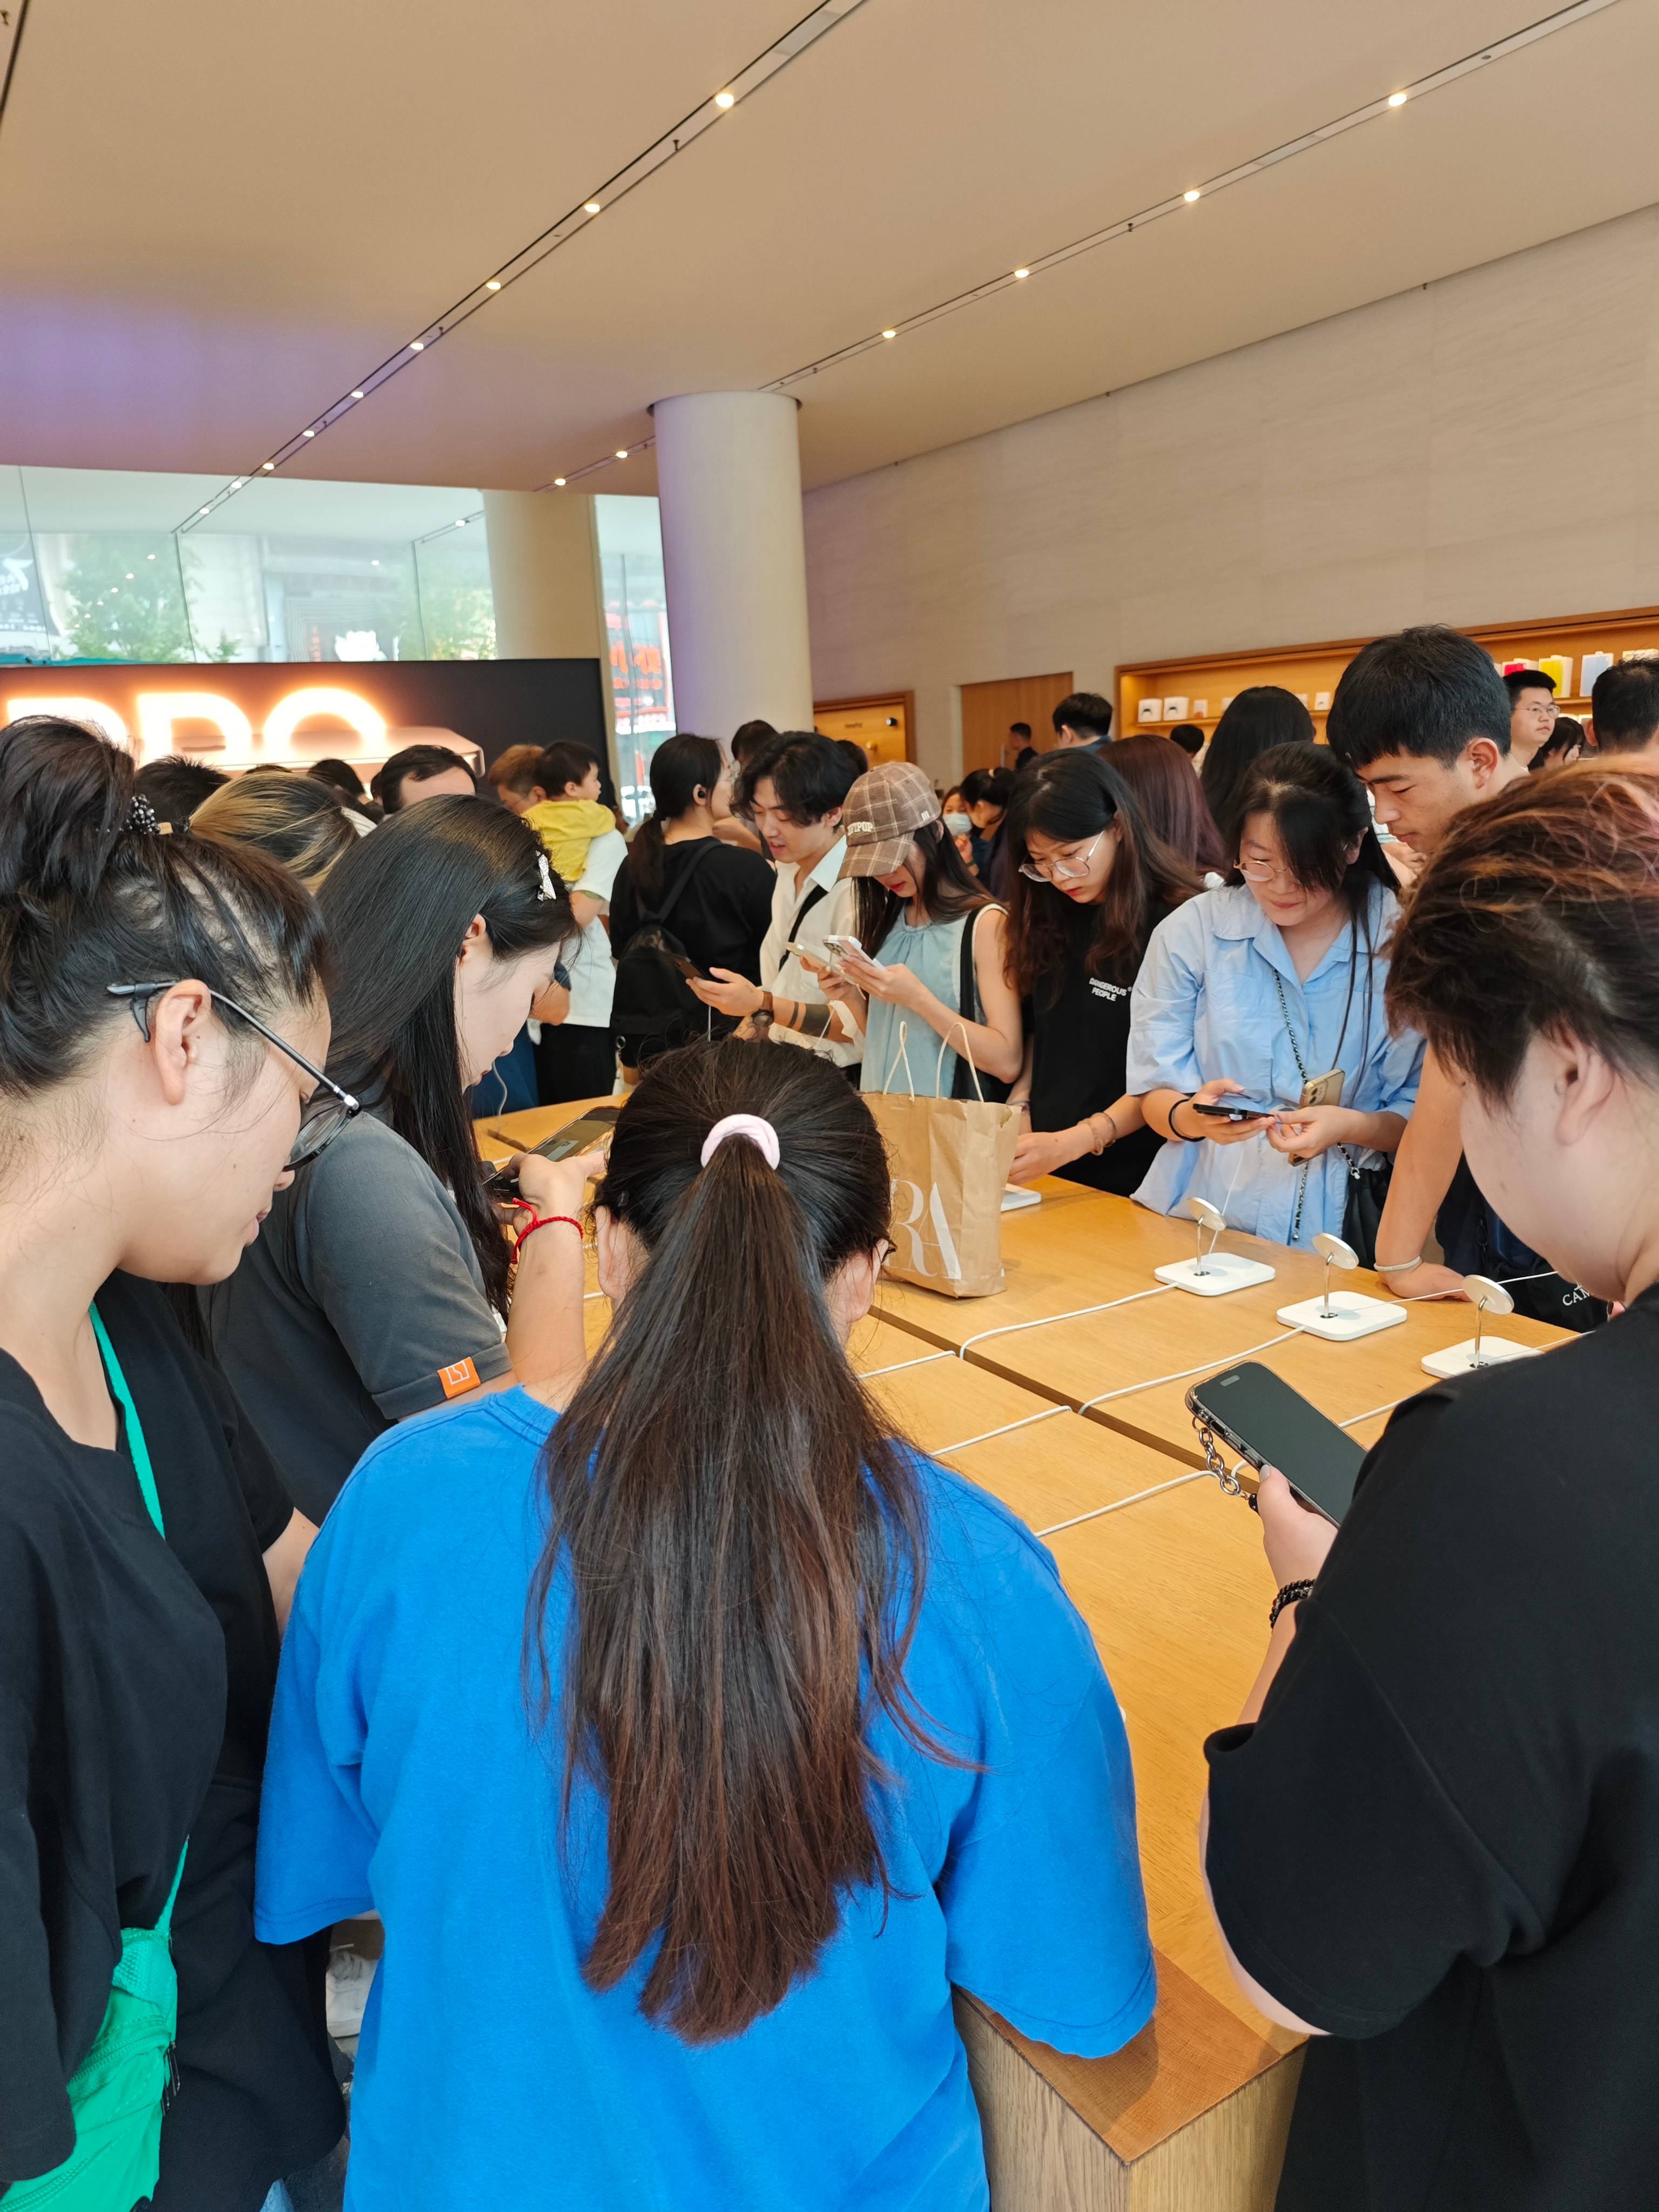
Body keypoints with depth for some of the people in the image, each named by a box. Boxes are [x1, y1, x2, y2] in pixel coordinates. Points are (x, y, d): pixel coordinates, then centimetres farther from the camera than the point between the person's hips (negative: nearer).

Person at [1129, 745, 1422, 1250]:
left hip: (1337, 1224, -1)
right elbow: (1155, 1091, 3)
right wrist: (1191, 1116, -19)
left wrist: (1351, 1127, -17)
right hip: (1199, 1215, 2)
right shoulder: (1192, 930, 3)